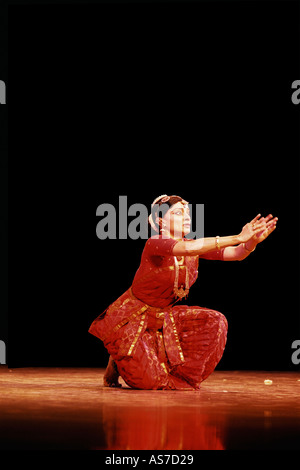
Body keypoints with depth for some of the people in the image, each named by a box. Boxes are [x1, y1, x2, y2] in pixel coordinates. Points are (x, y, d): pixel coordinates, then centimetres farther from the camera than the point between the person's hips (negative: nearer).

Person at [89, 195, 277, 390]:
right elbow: (188, 248, -43)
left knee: (215, 322, -12)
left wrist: (252, 241, -38)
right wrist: (237, 238, -48)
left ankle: (179, 375, 4)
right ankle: (118, 362, 16)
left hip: (163, 316, 7)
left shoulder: (194, 246, -3)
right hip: (132, 318, -7)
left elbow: (235, 253, -15)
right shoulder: (154, 244, -24)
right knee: (149, 381, -18)